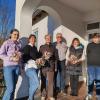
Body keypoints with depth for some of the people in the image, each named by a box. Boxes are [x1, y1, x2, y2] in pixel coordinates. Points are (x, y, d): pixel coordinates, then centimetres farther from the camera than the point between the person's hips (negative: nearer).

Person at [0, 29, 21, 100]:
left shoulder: (19, 44, 10)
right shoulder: (6, 43, -4)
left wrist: (19, 56, -8)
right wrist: (12, 58, -17)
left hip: (17, 67, 5)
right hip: (8, 66, -5)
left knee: (13, 87, 10)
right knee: (10, 87, -8)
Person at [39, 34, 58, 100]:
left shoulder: (53, 47, 11)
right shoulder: (42, 47, 10)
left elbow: (55, 57, 9)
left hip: (51, 66, 0)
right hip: (43, 66, 0)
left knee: (50, 81, 1)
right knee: (43, 81, 5)